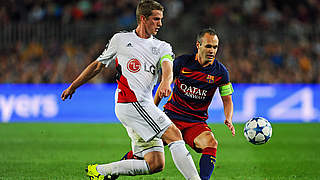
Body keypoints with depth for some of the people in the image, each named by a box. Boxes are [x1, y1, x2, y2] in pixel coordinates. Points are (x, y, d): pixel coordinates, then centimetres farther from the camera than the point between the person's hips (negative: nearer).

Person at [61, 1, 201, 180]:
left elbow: (167, 68, -4)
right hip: (130, 102, -5)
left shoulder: (163, 47, 18)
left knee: (156, 164, -3)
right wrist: (73, 86, 28)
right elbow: (98, 65, 22)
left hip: (146, 107, 5)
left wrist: (166, 82, -28)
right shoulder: (120, 39, 10)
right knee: (175, 135, -19)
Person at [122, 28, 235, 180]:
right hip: (172, 114, 0)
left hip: (196, 122, 0)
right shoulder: (182, 62, -5)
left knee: (211, 143, -30)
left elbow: (227, 100, 2)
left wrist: (228, 120, -17)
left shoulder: (220, 72, -5)